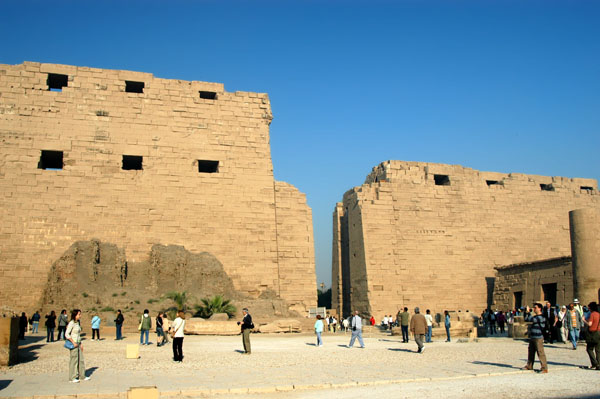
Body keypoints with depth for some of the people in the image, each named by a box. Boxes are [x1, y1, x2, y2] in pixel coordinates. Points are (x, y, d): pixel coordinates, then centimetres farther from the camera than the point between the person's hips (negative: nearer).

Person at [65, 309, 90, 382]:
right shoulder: (71, 323, -13)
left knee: (81, 360, 11)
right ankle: (72, 377, 8)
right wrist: (73, 342, -18)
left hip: (78, 344, 8)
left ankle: (82, 375, 19)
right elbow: (67, 334, -18)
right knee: (73, 360, -1)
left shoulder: (78, 323, 11)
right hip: (73, 344, -8)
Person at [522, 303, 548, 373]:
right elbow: (526, 319, 23)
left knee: (540, 353, -8)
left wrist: (528, 312, -16)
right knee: (530, 352, 15)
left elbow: (531, 319, -27)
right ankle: (529, 366, 25)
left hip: (538, 338, -10)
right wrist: (526, 312, 11)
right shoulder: (536, 317, 16)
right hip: (532, 337, 10)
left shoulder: (540, 317, -15)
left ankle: (544, 368, -4)